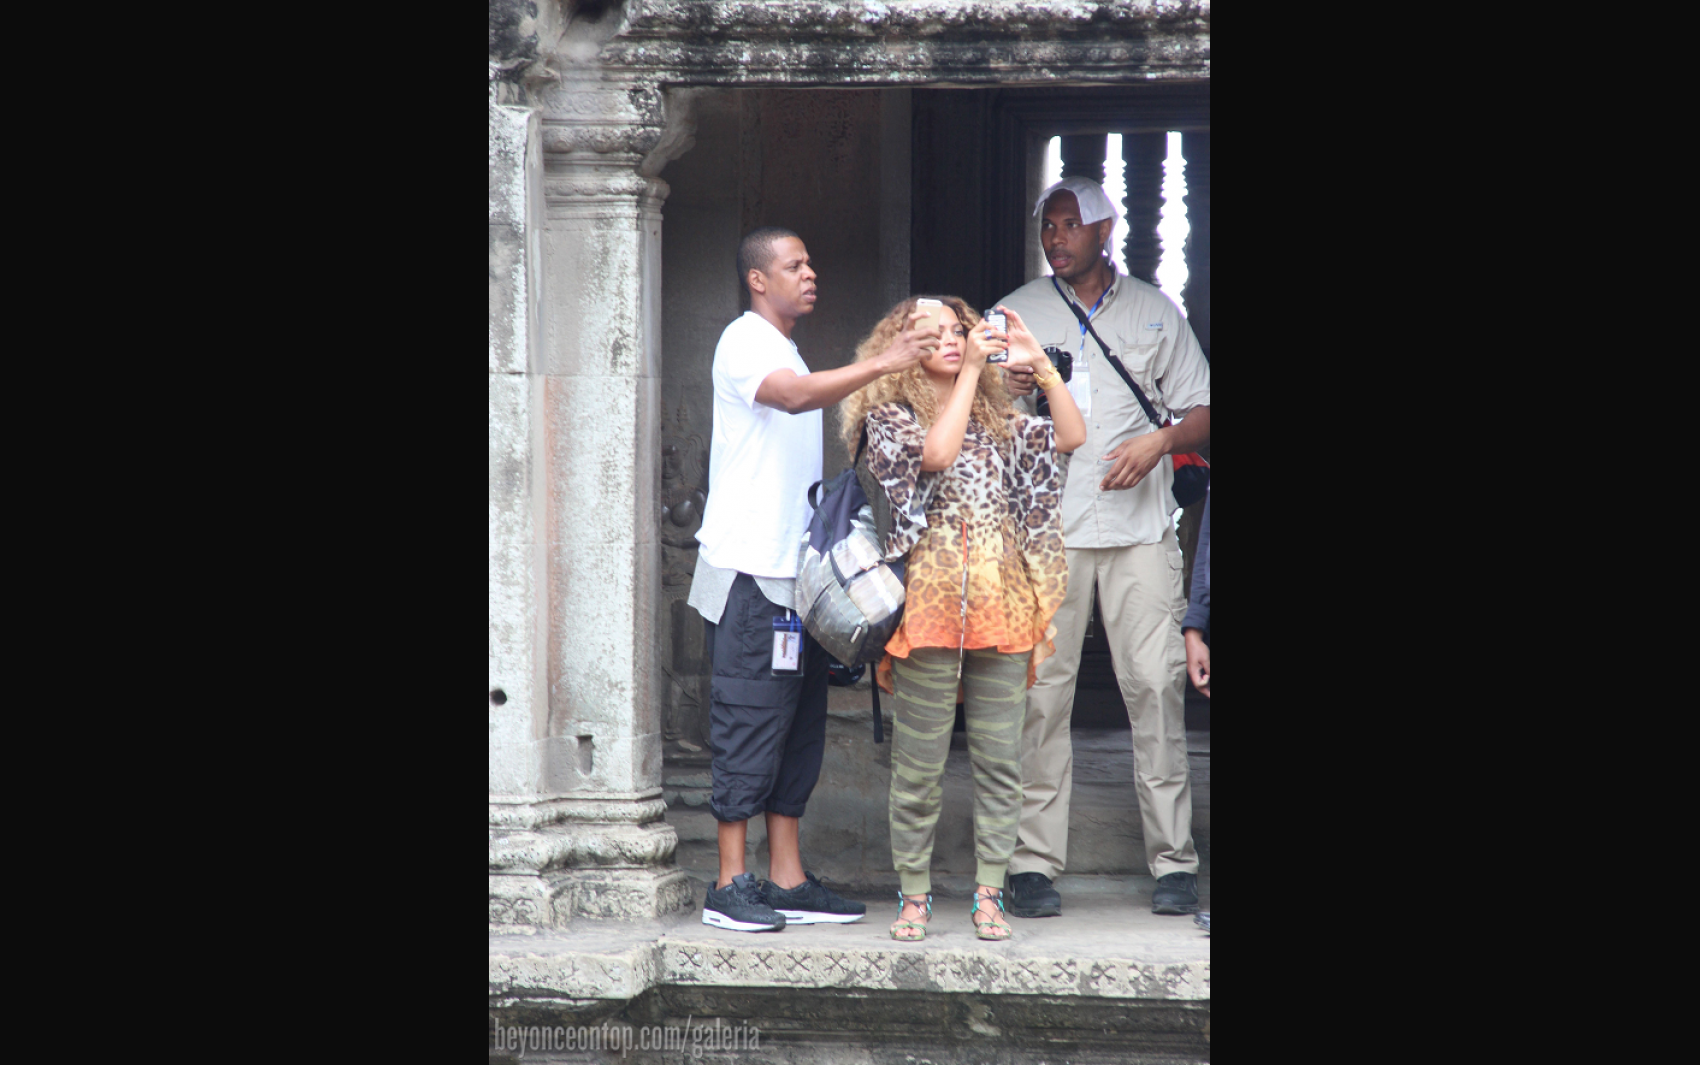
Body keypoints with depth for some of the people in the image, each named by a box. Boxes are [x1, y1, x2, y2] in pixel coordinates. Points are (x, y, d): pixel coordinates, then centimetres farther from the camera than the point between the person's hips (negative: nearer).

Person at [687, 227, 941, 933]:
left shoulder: (784, 351, 22)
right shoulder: (744, 343, -8)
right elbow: (796, 396, -28)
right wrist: (882, 364, -37)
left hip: (793, 570, 9)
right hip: (749, 569, -9)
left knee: (797, 726, 8)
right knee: (749, 722, -9)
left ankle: (787, 880, 11)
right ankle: (730, 886, -6)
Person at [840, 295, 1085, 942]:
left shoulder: (997, 421, 17)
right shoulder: (890, 417, 4)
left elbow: (1072, 436, 6)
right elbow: (936, 454, -15)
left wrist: (1039, 365, 1)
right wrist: (971, 370, -11)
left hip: (1002, 609, 4)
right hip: (929, 607, -4)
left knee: (1000, 760, 3)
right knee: (919, 763, 0)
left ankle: (988, 894, 9)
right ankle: (914, 894, 10)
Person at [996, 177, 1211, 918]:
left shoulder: (1153, 311, 13)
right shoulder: (1015, 315, 12)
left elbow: (1200, 411, 14)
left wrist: (1159, 442, -7)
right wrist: (1009, 398, -11)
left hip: (1140, 526, 0)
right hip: (1046, 528, 0)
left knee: (1156, 683, -6)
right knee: (1040, 690, -5)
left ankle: (1174, 862, -2)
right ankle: (1034, 863, -2)